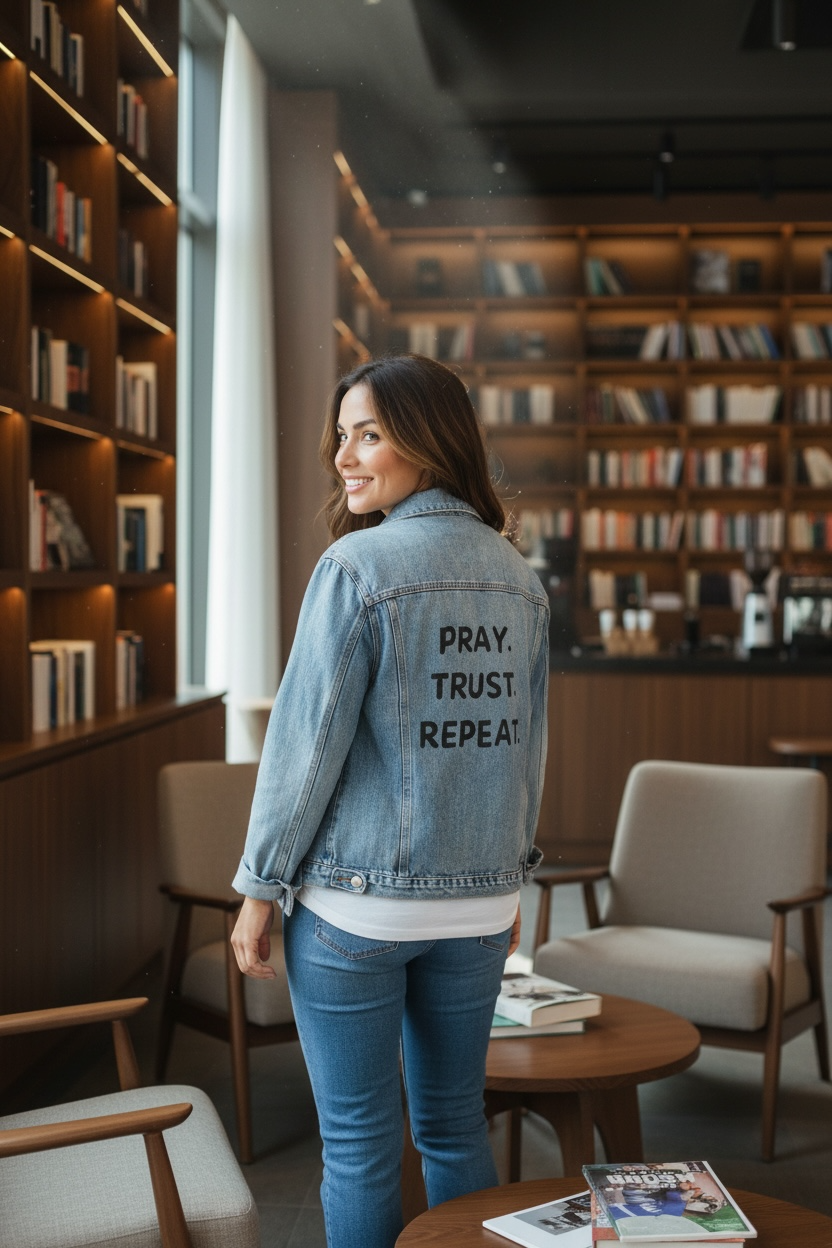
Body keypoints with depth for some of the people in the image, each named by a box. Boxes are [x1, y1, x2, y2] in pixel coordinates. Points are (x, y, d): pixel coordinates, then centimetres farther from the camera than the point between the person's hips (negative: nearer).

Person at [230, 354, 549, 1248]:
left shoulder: (358, 564, -14)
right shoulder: (517, 576, 3)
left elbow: (309, 739, -14)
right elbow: (528, 744, 9)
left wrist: (259, 887, -4)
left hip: (355, 904, -5)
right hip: (477, 904, 5)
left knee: (358, 1143, 9)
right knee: (454, 1124, 18)